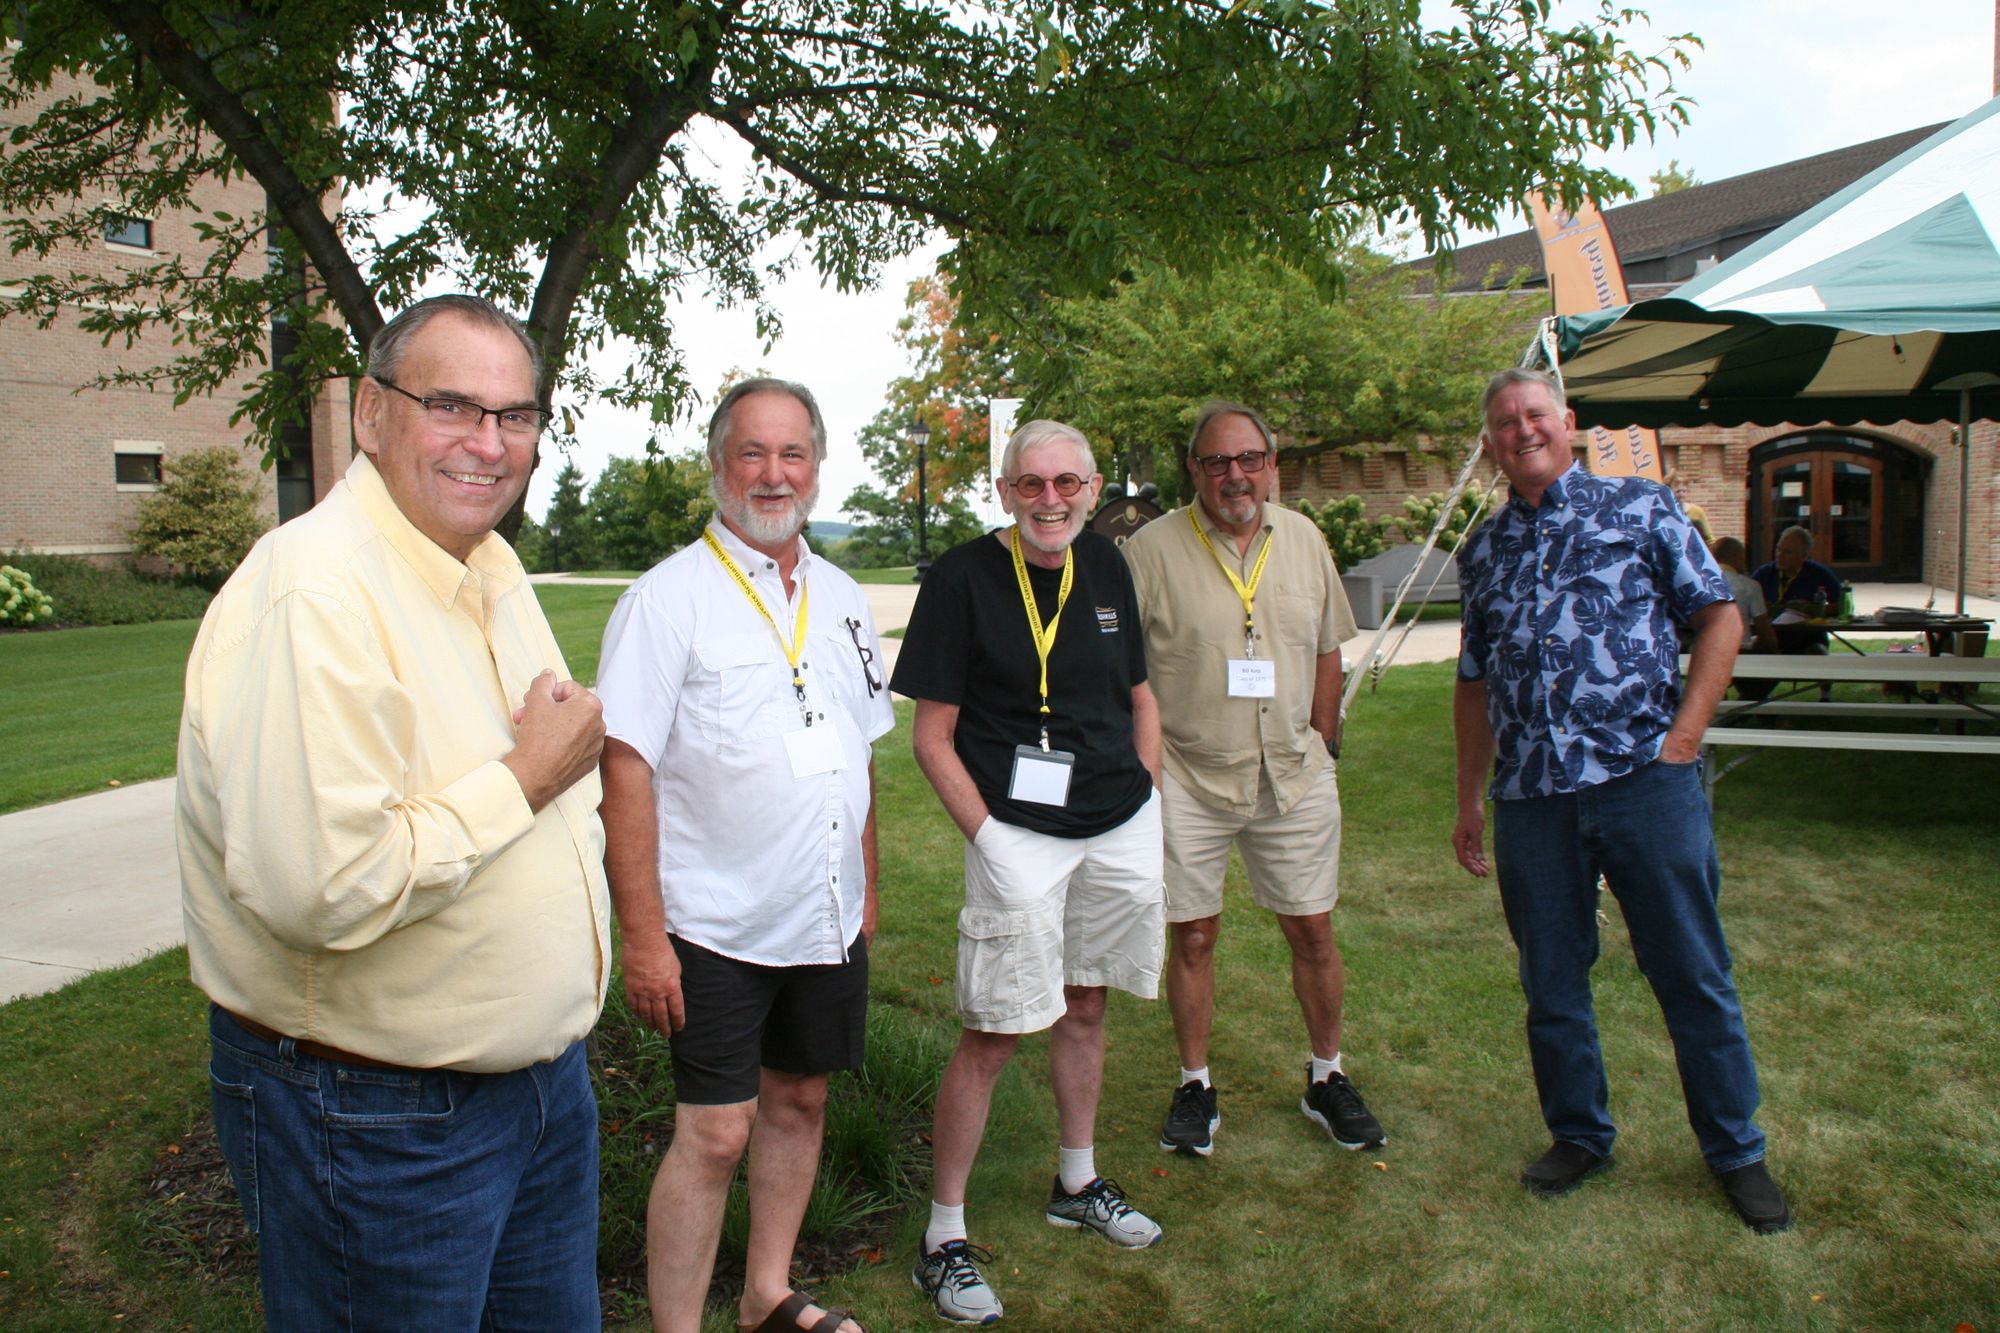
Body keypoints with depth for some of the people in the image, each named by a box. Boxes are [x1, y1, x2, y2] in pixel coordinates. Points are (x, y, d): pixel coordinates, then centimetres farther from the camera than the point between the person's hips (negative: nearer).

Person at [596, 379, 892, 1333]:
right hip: (716, 930, -6)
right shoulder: (668, 599, -11)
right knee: (713, 1135, -1)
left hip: (828, 923, 6)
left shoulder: (842, 600, 9)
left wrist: (866, 891, 15)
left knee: (797, 1103, 17)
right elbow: (625, 771, -14)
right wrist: (642, 935, -17)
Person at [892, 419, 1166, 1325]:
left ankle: (1077, 1185, 38)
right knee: (993, 1034, -3)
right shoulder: (962, 578, -10)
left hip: (1120, 829, 6)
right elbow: (932, 737, -10)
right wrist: (989, 839, -16)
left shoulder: (1105, 566, 5)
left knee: (1084, 1007, 19)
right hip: (1018, 835, -5)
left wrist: (1145, 803, 8)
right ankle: (943, 1236, 13)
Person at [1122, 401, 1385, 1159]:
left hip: (1293, 776, 3)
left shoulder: (1304, 540, 6)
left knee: (1312, 931, 11)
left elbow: (1327, 650, 15)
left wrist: (1322, 741, 11)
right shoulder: (1152, 549, -8)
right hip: (1188, 778, -3)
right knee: (1192, 935, 6)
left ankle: (1326, 1078, 30)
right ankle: (1194, 1085, 25)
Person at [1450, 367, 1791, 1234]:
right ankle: (1579, 1136, 30)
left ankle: (1737, 1151, 25)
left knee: (1693, 975, 6)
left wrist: (1683, 734, -9)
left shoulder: (1641, 507, 4)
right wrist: (1467, 797, 16)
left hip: (1644, 777, -3)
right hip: (1528, 796, 3)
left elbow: (1718, 617, 3)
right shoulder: (1482, 552, 13)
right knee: (1550, 982, 11)